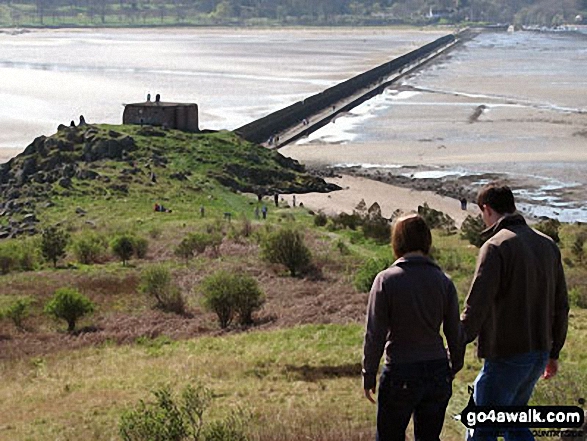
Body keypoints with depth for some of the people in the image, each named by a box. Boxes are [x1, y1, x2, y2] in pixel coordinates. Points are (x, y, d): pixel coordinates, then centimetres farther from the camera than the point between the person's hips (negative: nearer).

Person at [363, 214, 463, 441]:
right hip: (438, 373, 4)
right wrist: (454, 369, 20)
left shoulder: (386, 280, -10)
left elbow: (374, 334, -9)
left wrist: (369, 375, 1)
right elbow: (455, 334, 6)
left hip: (401, 374, -4)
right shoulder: (443, 282, 1)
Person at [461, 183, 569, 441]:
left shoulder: (495, 247, -13)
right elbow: (561, 306, 16)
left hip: (506, 357, -8)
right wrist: (553, 352, 24)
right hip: (540, 353, 8)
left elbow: (476, 307, -19)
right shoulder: (547, 245, 11)